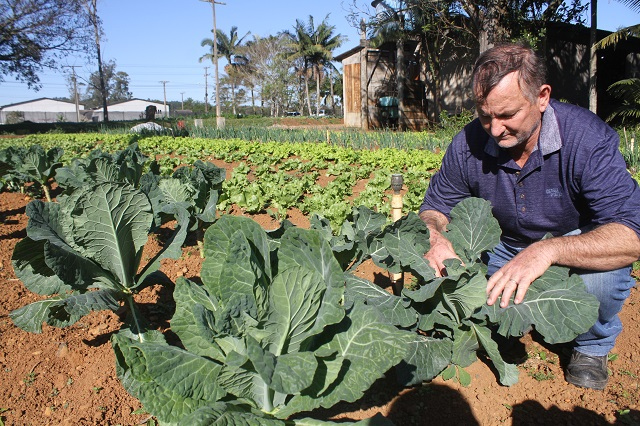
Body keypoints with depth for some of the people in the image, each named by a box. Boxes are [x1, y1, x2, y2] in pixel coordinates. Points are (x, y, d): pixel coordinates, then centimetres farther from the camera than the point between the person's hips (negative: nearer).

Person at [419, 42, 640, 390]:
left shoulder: (586, 138, -27)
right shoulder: (468, 144, -17)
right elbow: (435, 207, -5)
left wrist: (547, 250, -51)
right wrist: (436, 237, -31)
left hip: (576, 251, -3)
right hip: (503, 249, 3)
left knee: (603, 275, -35)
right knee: (432, 264, -17)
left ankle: (592, 346, 0)